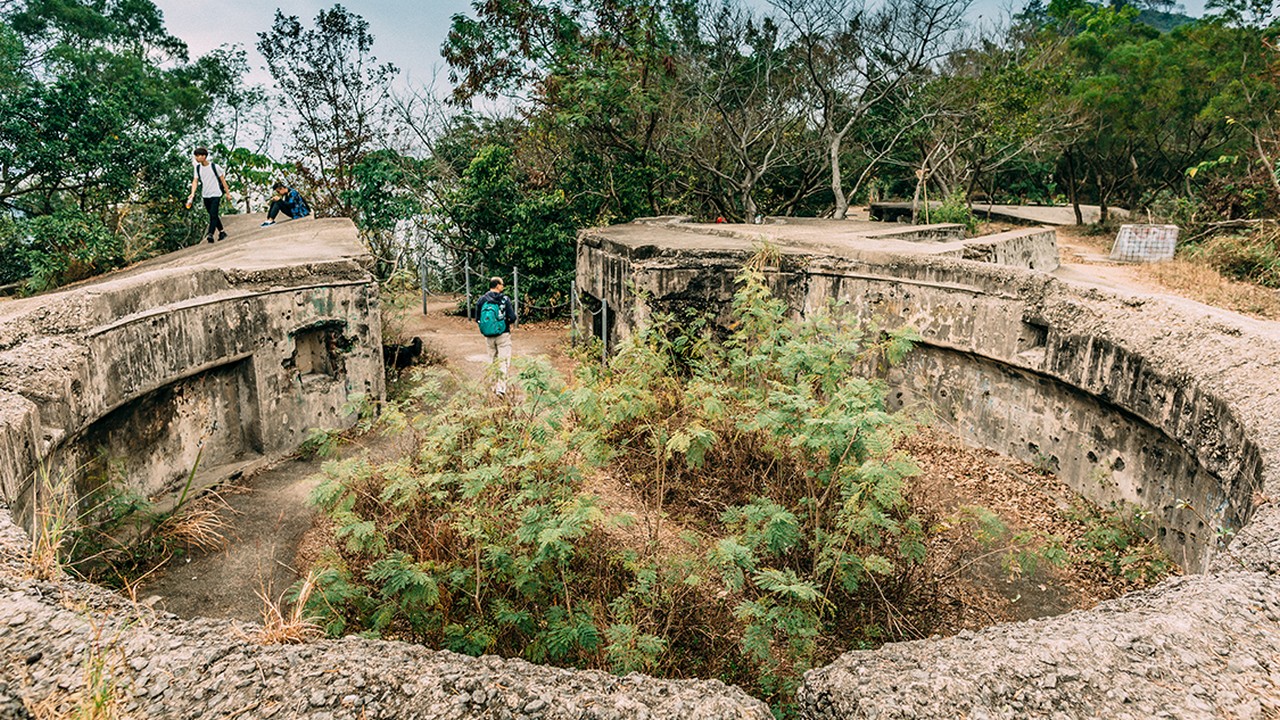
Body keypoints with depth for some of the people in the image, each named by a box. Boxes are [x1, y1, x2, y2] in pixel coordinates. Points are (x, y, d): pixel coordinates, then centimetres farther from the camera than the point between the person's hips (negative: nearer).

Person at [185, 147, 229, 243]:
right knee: (213, 216, 12)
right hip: (205, 195, 6)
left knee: (213, 214, -18)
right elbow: (195, 181, 0)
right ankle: (222, 233, 24)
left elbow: (222, 179, -1)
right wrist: (193, 193, -14)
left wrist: (227, 193, 0)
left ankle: (210, 234, -27)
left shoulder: (214, 167, -8)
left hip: (216, 194, -6)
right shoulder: (198, 168, 5)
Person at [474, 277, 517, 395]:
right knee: (503, 361, 2)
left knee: (492, 360, 17)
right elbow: (512, 317, -14)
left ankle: (493, 386, 24)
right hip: (503, 334, -4)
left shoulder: (482, 300, -1)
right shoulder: (504, 299, -12)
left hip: (488, 336, 4)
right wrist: (510, 324, 8)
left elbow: (477, 319, 2)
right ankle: (501, 387, -3)